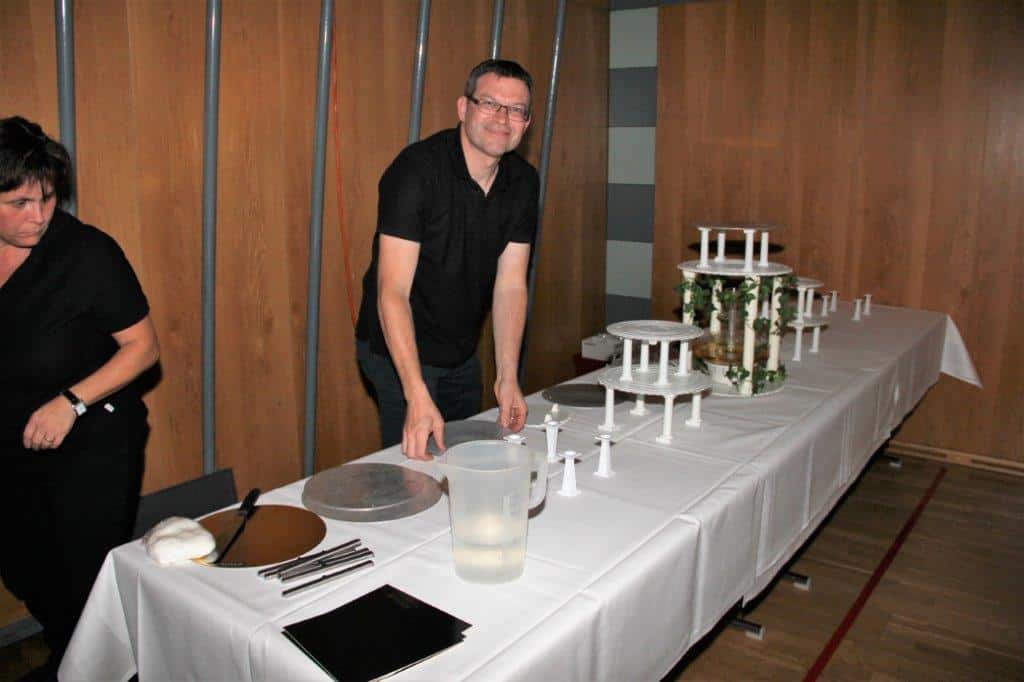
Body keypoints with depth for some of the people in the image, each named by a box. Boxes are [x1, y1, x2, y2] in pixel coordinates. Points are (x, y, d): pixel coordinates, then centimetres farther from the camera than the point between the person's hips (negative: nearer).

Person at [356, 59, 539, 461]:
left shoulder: (523, 182, -4)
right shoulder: (416, 169, -24)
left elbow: (510, 285, -3)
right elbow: (392, 291, -29)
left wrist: (507, 377, -10)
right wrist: (417, 395, -36)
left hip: (462, 351, 7)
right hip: (398, 349, -6)